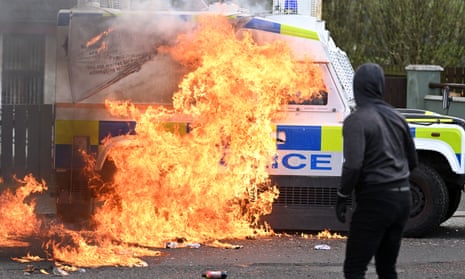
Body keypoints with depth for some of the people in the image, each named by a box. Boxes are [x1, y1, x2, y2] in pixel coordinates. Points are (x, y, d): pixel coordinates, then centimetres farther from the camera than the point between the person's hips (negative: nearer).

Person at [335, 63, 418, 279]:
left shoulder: (357, 121, -12)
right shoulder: (396, 117, 9)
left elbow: (353, 165, -22)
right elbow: (412, 161, 16)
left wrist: (342, 196, -10)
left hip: (375, 199, -7)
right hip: (402, 197, 7)